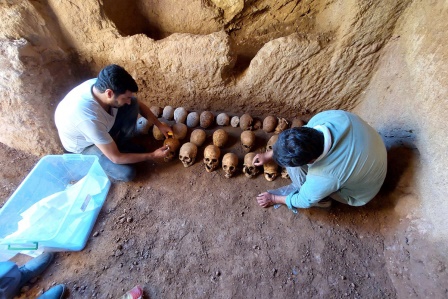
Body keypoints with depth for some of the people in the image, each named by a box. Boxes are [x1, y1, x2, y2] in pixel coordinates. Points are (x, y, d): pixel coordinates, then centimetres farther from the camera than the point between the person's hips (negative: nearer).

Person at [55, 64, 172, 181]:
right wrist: (153, 156, -27)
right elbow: (116, 158, -32)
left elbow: (138, 104, -5)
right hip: (83, 146, -6)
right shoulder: (89, 119, -43)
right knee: (127, 173, -23)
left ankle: (122, 144, 4)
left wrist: (159, 124, -11)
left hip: (103, 128, 6)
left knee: (133, 104, -15)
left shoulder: (102, 85, -25)